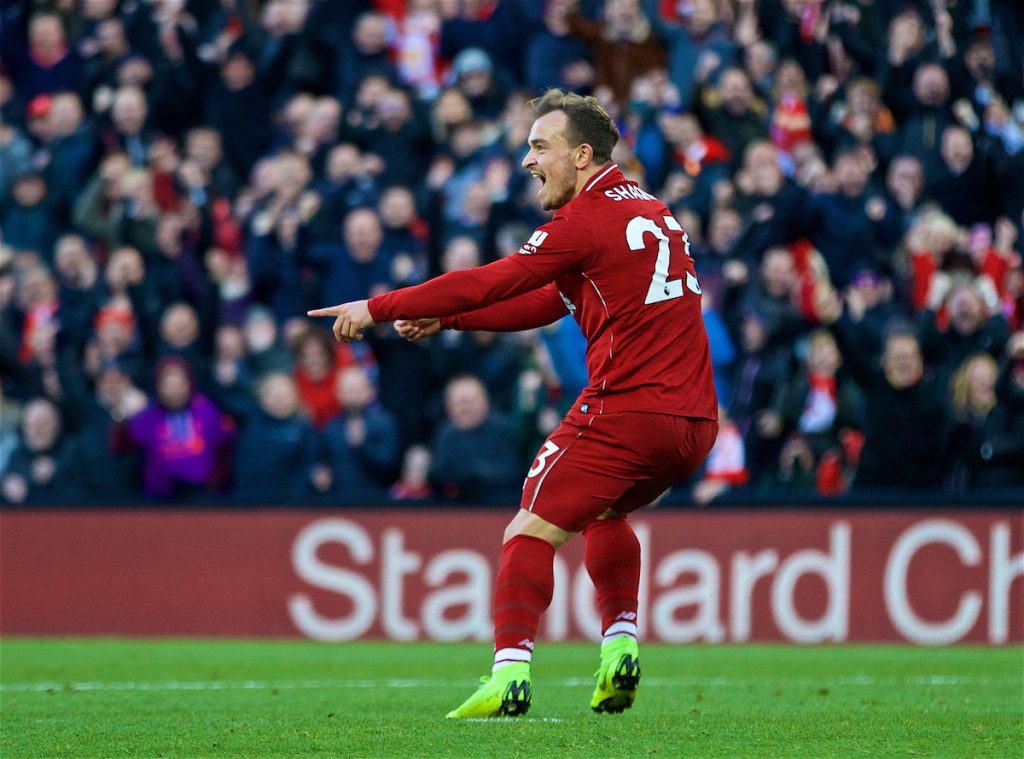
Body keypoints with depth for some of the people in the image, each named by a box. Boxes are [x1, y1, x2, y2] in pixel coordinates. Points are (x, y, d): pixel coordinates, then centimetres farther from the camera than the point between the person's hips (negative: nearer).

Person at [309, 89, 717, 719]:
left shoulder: (587, 220, -8)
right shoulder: (650, 211, 19)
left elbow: (491, 283, -11)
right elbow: (549, 302, 22)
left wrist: (375, 309, -5)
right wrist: (447, 317, 19)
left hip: (626, 412, -9)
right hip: (695, 422, 9)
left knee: (530, 531, -5)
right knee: (607, 512, 31)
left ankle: (510, 673, -18)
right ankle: (621, 646, 18)